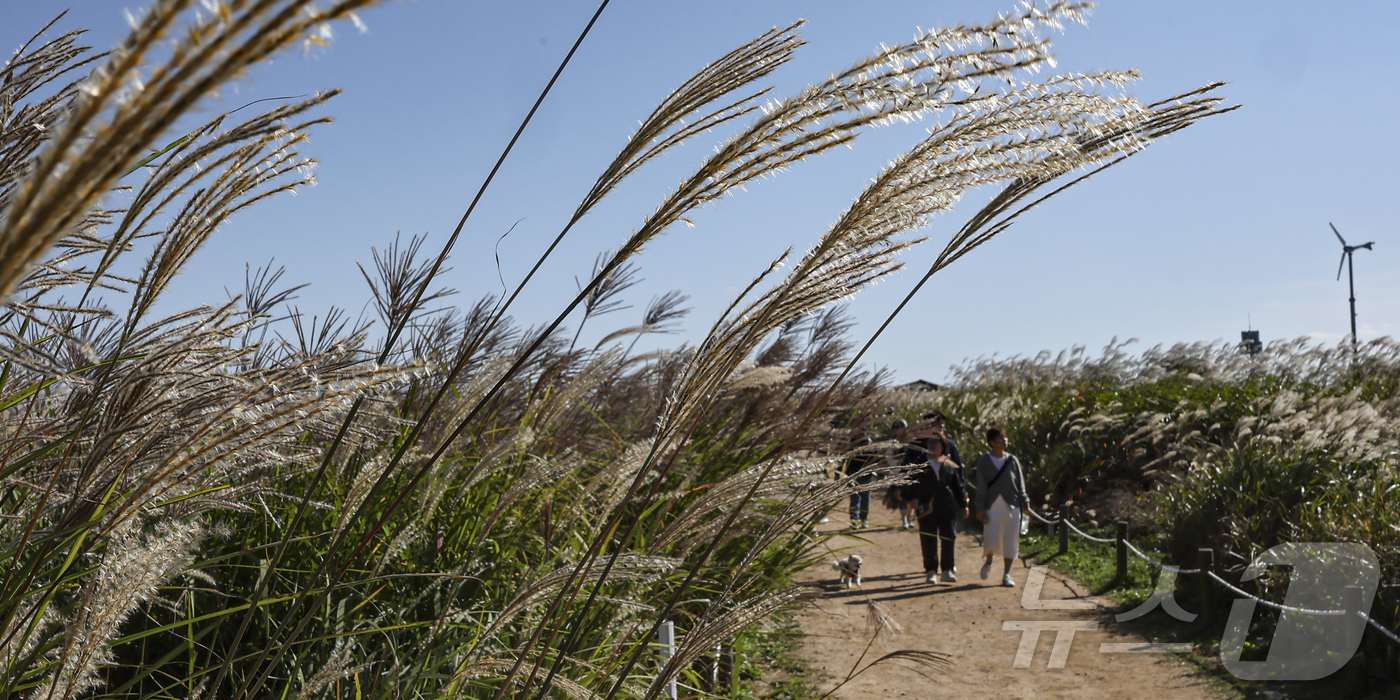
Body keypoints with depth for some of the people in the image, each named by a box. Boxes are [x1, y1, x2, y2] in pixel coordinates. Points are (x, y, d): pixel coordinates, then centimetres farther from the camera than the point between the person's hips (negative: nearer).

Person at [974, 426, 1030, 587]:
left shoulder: (1012, 460, 6)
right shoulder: (984, 461, 0)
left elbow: (1020, 484, 10)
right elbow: (981, 487, -1)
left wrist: (1025, 504, 5)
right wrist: (980, 508, -5)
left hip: (1012, 506, 2)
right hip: (992, 506, -2)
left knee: (1010, 541, 2)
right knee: (992, 540, -8)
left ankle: (1007, 574, 14)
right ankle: (989, 562, 23)